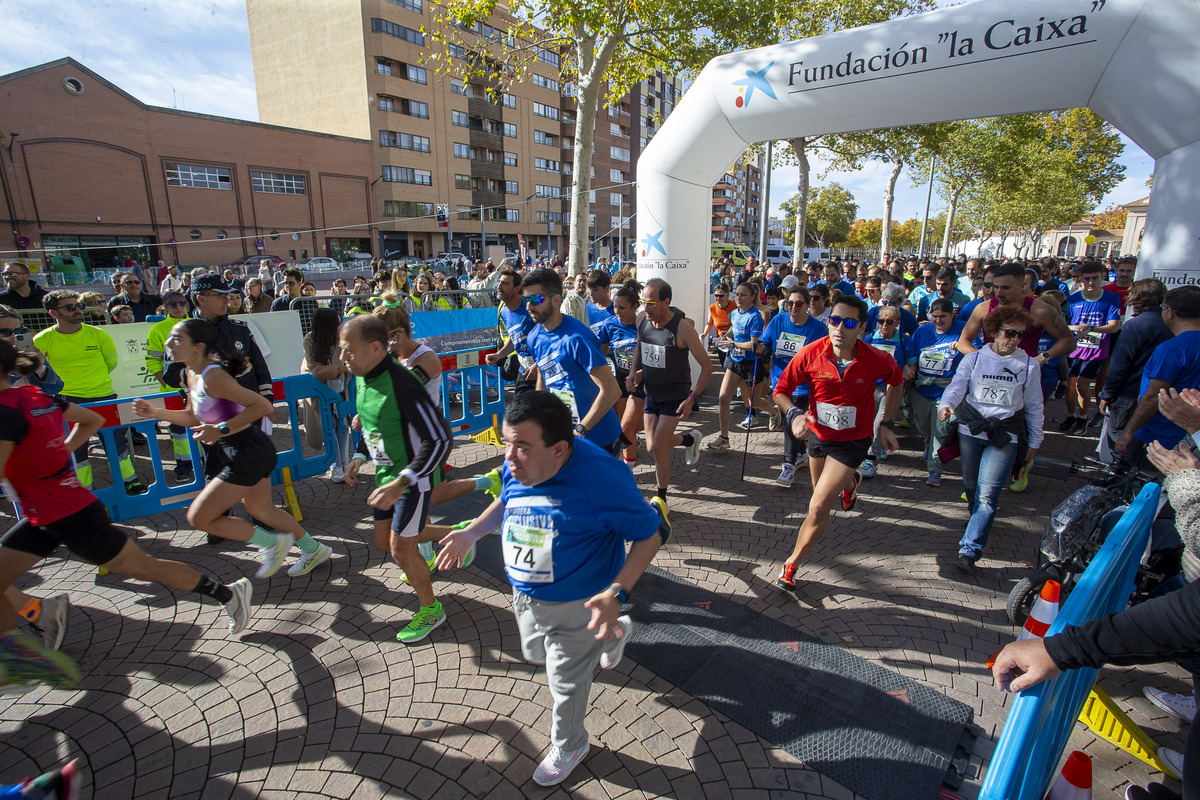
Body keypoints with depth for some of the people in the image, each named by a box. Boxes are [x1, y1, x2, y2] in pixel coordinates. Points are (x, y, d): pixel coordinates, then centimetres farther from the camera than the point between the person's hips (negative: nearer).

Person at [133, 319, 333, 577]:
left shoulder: (213, 377, -23)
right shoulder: (191, 374, 7)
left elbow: (263, 405, -26)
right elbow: (194, 418, 18)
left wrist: (221, 429, -26)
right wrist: (156, 412, 6)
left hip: (248, 452, -10)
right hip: (243, 451, 10)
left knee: (199, 517, -2)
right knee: (260, 510, 24)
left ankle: (272, 542, 11)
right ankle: (314, 550, 39)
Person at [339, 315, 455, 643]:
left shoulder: (402, 385, -29)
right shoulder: (362, 377, -2)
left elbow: (441, 439, -31)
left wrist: (401, 483, -35)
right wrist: (359, 456, 8)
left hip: (413, 478, -9)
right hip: (386, 473, 9)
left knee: (401, 549, 1)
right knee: (383, 540, 17)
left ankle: (431, 610, 24)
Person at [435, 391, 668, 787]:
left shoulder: (600, 476, -35)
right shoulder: (516, 467, -16)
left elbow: (653, 531, -25)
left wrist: (617, 593, -34)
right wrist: (472, 532, -6)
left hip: (577, 604, -7)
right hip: (525, 596, 7)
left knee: (565, 681, 17)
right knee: (535, 654, 32)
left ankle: (568, 747, 51)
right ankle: (615, 633, 54)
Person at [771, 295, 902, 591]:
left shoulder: (877, 360, -22)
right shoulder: (810, 353, -20)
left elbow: (896, 382, 2)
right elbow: (780, 390, -9)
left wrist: (886, 424, -1)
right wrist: (794, 414, -29)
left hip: (852, 441, -3)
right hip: (817, 433, 4)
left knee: (818, 508, -13)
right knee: (821, 488, 29)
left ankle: (791, 565, 9)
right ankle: (850, 481, 66)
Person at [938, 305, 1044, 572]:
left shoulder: (1029, 365, 5)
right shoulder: (974, 359, 4)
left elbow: (1034, 407, 10)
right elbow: (957, 387, -10)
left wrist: (1034, 442, 11)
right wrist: (945, 405, -31)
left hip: (1005, 438, -1)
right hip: (970, 430, 2)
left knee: (987, 495, -11)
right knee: (971, 486, 15)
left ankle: (969, 549, -11)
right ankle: (977, 519, 46)